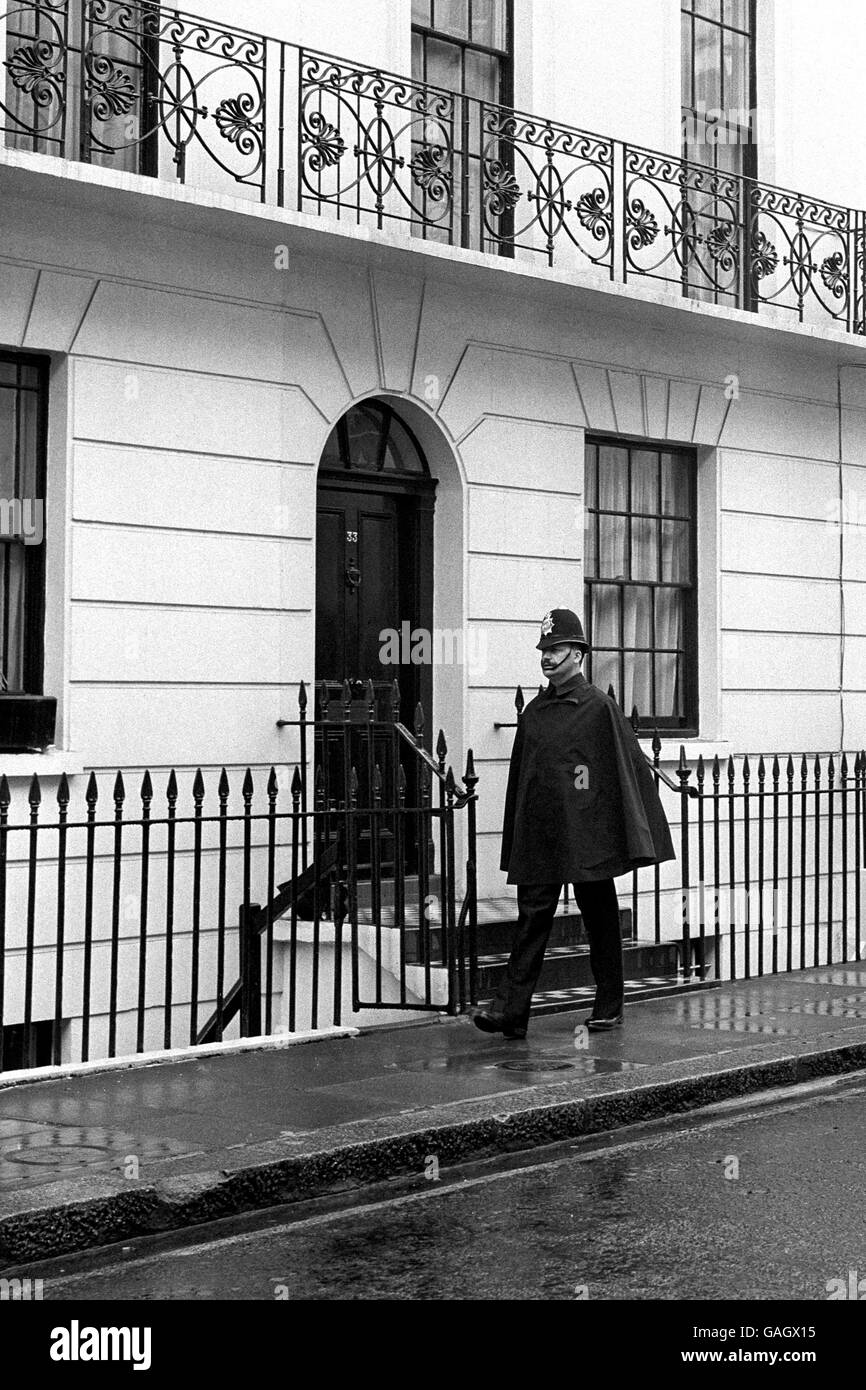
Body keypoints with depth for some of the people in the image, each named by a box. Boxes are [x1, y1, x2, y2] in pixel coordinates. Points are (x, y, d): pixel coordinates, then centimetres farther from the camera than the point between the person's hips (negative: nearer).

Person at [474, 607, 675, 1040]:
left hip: (587, 836, -4)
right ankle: (512, 1009, -7)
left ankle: (609, 1008, 17)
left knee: (600, 921, 6)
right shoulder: (534, 711, 12)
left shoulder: (599, 708, -4)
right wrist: (515, 839, 11)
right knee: (531, 919, -2)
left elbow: (631, 766, -5)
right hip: (537, 838, 4)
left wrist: (635, 838, -10)